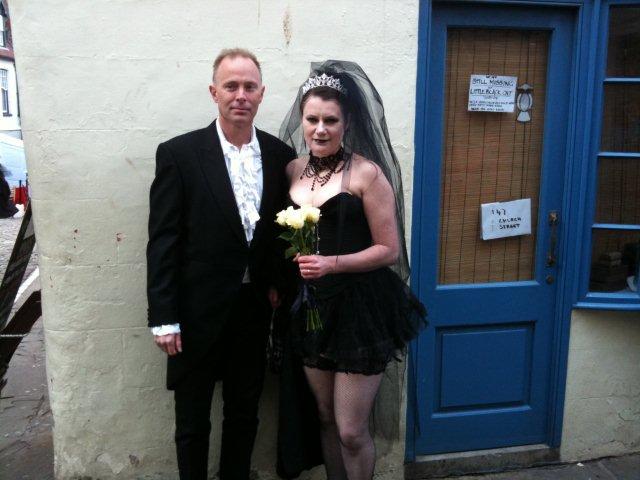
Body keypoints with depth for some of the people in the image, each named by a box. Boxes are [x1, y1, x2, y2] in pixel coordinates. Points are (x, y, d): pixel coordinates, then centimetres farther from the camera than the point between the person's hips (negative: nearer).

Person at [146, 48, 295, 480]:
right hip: (198, 313, -3)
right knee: (193, 421, 14)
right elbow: (162, 242, -10)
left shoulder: (280, 155, 1)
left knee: (245, 413, 20)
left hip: (254, 310, 4)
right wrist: (163, 318, -11)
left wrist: (277, 282, -1)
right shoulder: (179, 154, -10)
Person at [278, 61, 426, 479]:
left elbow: (389, 249, -11)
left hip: (360, 308, -5)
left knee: (351, 431, 3)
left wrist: (333, 264, -22)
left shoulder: (366, 172, -11)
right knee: (325, 418, 19)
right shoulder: (294, 170, 6)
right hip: (312, 306, 6)